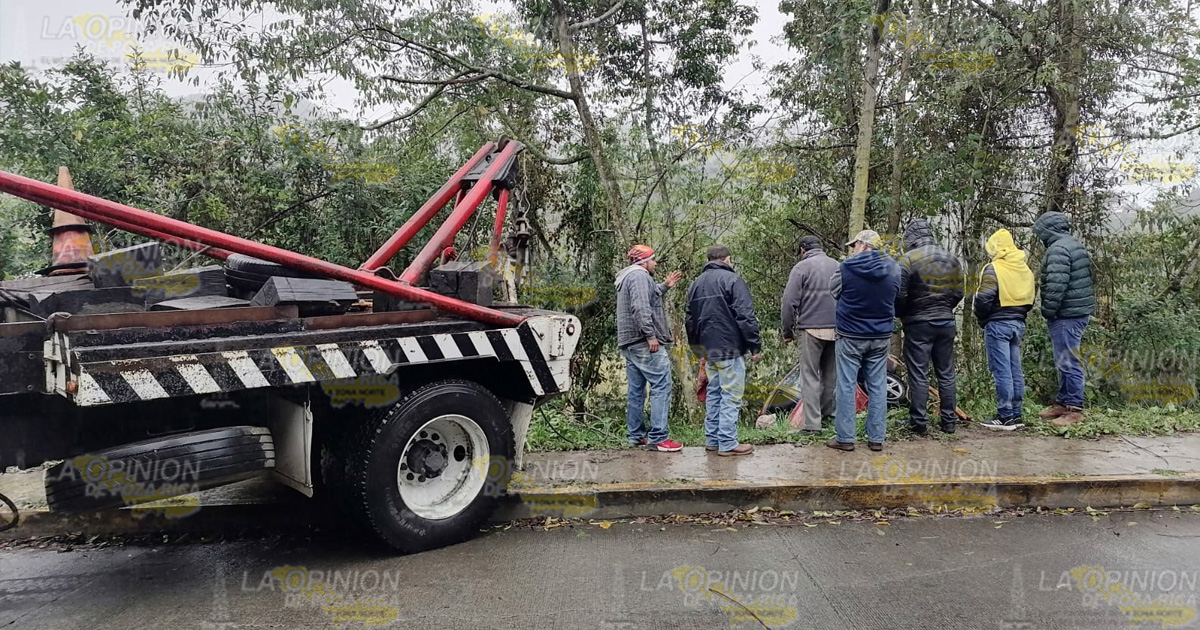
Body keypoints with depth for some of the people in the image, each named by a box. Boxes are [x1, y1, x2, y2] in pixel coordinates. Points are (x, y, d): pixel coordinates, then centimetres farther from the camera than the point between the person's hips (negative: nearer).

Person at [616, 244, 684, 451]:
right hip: (644, 342, -11)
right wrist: (651, 335, -23)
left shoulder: (629, 277, 23)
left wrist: (665, 286, 27)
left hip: (629, 343, 11)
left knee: (636, 390, 13)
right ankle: (657, 437, -11)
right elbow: (640, 307, -21)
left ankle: (636, 435, 17)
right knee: (661, 387, -10)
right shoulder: (639, 275, -10)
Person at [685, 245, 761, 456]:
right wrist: (755, 345, -10)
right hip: (729, 347, -8)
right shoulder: (732, 279, -10)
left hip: (708, 348, 8)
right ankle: (727, 443, -4)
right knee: (731, 395, -4)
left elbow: (691, 318, 20)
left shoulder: (696, 283, 14)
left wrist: (696, 344, 28)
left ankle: (712, 439, 19)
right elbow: (745, 315, -14)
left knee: (713, 393, 15)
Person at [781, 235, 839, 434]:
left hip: (811, 329, -5)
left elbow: (790, 302, -9)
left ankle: (812, 424, -4)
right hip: (837, 329, 5)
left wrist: (788, 331, 1)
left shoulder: (801, 267, -4)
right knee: (832, 374, 16)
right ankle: (828, 413, 24)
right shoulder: (838, 266, 12)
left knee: (810, 377, -1)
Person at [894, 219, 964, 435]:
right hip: (946, 322, 5)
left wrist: (902, 315, 5)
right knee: (946, 373, 12)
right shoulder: (951, 259, 7)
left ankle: (919, 422, 0)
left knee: (918, 375, -1)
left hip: (918, 323, -5)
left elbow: (900, 295, -12)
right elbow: (958, 293, 9)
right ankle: (949, 421, 16)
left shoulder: (909, 259, -11)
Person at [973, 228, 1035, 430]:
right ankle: (1016, 414, 16)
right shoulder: (1025, 269, 12)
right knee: (1015, 371, 11)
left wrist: (982, 319, -1)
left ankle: (1005, 417, -4)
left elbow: (983, 299, -18)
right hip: (1018, 323, 8)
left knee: (1001, 371, -6)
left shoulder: (994, 269, -13)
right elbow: (1029, 300, 14)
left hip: (997, 324, -8)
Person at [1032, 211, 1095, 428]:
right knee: (1065, 361, 17)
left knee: (1068, 362, -5)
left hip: (1066, 314, -11)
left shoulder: (1058, 248, -15)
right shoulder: (1075, 245, 18)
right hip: (1079, 311, 11)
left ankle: (1074, 409, -1)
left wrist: (1048, 311, -14)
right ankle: (1063, 403, 26)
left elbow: (1056, 285, -24)